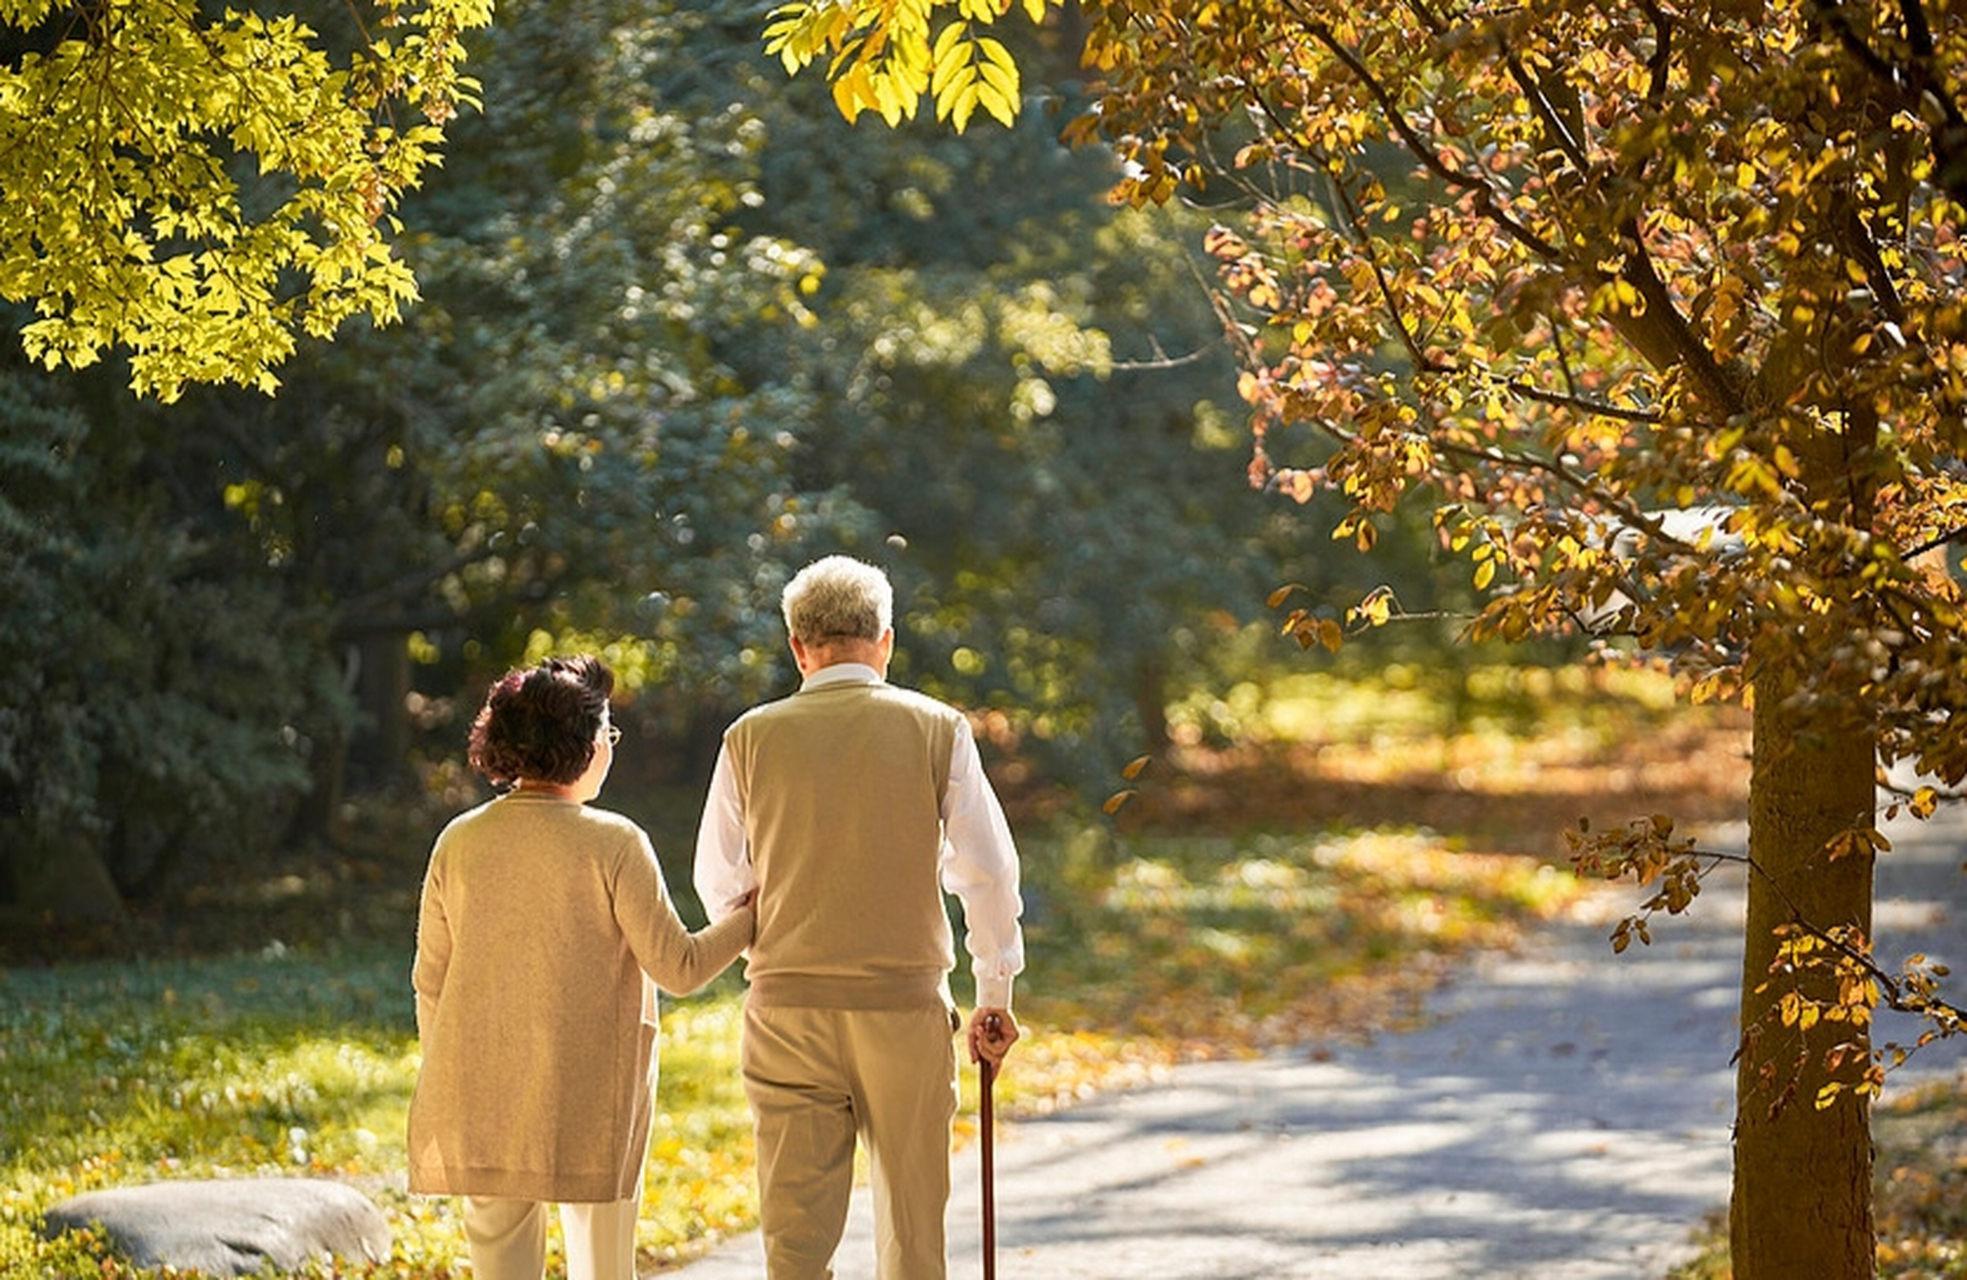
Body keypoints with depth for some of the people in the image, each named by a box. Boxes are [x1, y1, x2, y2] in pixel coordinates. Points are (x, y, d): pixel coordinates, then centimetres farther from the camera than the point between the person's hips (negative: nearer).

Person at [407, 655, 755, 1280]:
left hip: (482, 1101, 3)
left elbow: (431, 979, 5)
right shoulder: (612, 844, -10)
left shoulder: (459, 842, 0)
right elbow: (679, 967, -7)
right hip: (589, 1103, -3)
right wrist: (754, 912, 9)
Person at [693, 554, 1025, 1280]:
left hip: (786, 1005, 1)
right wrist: (994, 995, 12)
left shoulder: (752, 738, 2)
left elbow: (719, 884, 10)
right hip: (906, 1003, -1)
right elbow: (987, 873, 1)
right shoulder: (936, 730, -1)